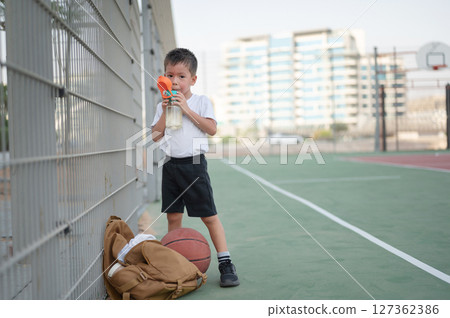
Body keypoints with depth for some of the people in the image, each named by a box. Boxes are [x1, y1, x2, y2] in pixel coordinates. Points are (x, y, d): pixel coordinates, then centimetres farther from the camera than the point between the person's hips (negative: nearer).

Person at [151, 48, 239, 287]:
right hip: (171, 166, 4)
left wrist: (187, 109, -12)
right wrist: (165, 112, -5)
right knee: (173, 216, 7)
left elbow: (212, 129, -10)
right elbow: (155, 136, 6)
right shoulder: (162, 106, 12)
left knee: (209, 216, -4)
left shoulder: (201, 102, 2)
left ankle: (225, 262, 2)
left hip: (194, 164, -4)